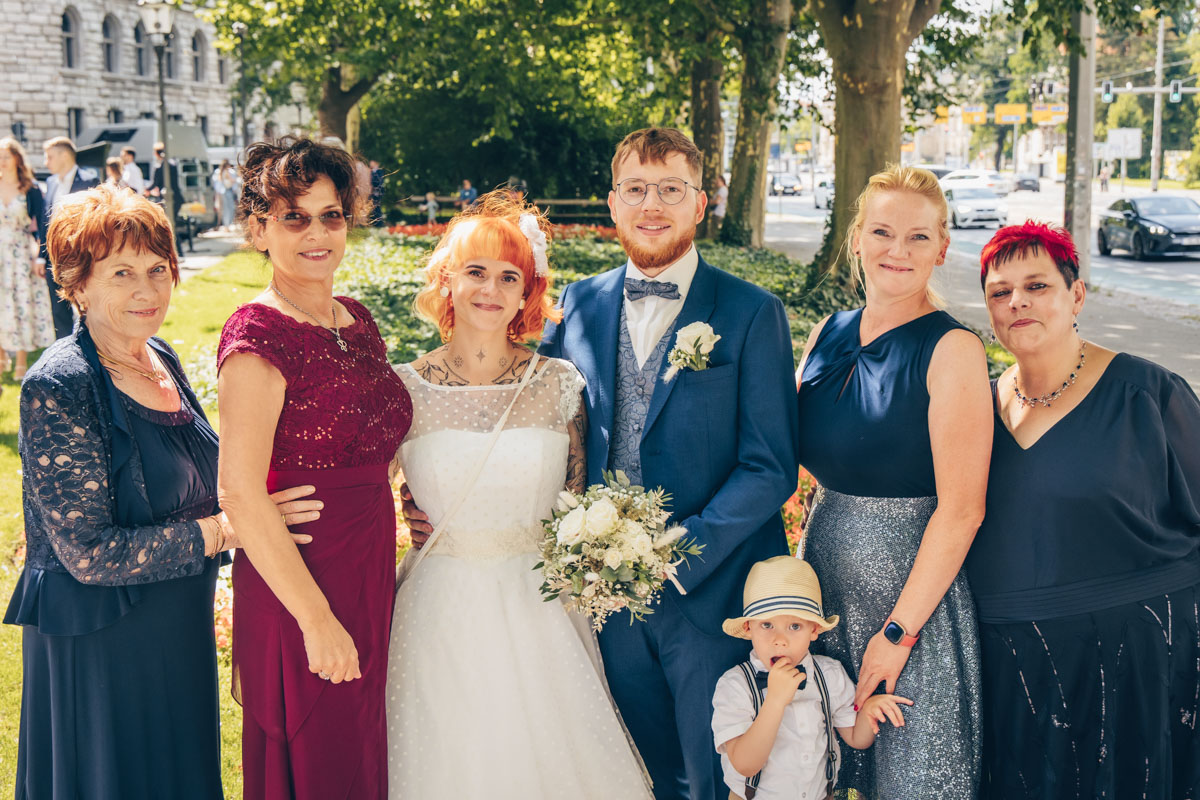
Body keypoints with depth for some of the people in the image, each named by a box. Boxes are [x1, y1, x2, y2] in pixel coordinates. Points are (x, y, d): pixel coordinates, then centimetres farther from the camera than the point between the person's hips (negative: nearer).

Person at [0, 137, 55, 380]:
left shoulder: (31, 189, -4)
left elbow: (42, 224, -4)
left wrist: (40, 257, -10)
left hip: (22, 253, -2)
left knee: (23, 303, 1)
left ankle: (21, 362, 9)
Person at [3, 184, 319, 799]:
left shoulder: (160, 358, 3)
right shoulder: (56, 389, -21)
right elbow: (90, 553, -24)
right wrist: (227, 529, -21)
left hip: (180, 629, 7)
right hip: (99, 647, -7)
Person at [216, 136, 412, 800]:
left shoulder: (356, 320, 8)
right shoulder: (257, 337, -17)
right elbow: (241, 495, -21)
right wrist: (317, 618, -20)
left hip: (371, 582, 8)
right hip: (299, 589, -8)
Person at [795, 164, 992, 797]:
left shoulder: (952, 350, -13)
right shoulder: (827, 335, 4)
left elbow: (961, 510, -16)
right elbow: (792, 453, 14)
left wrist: (898, 631, -17)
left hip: (913, 584, -5)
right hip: (823, 574, 5)